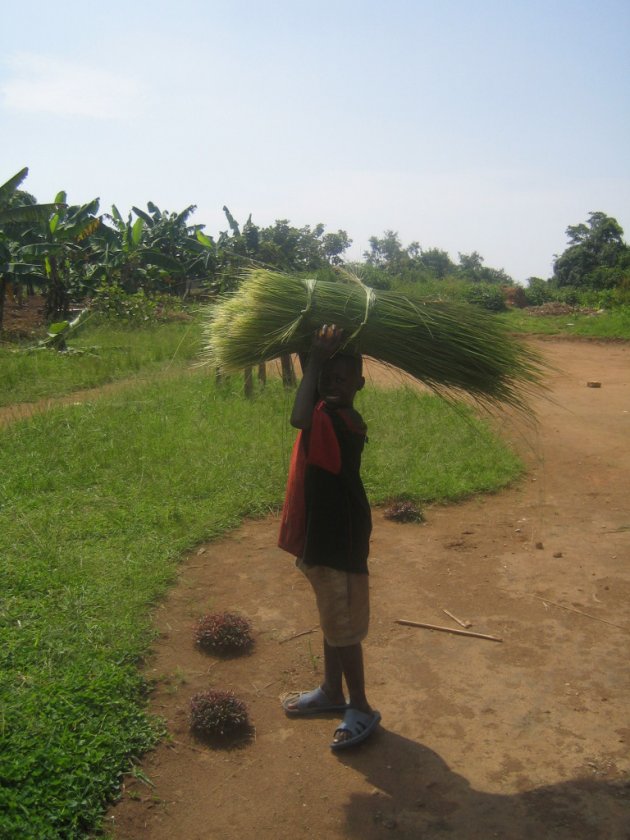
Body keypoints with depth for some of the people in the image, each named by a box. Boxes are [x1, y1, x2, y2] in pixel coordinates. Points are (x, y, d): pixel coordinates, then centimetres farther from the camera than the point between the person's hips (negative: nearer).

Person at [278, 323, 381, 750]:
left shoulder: (345, 421, -26)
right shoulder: (326, 412, 0)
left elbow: (301, 418, -46)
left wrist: (317, 358, -38)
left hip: (340, 539, -9)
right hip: (320, 533, 9)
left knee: (343, 627, 6)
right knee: (331, 620, 23)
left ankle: (361, 709, 25)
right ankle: (332, 692, 41)